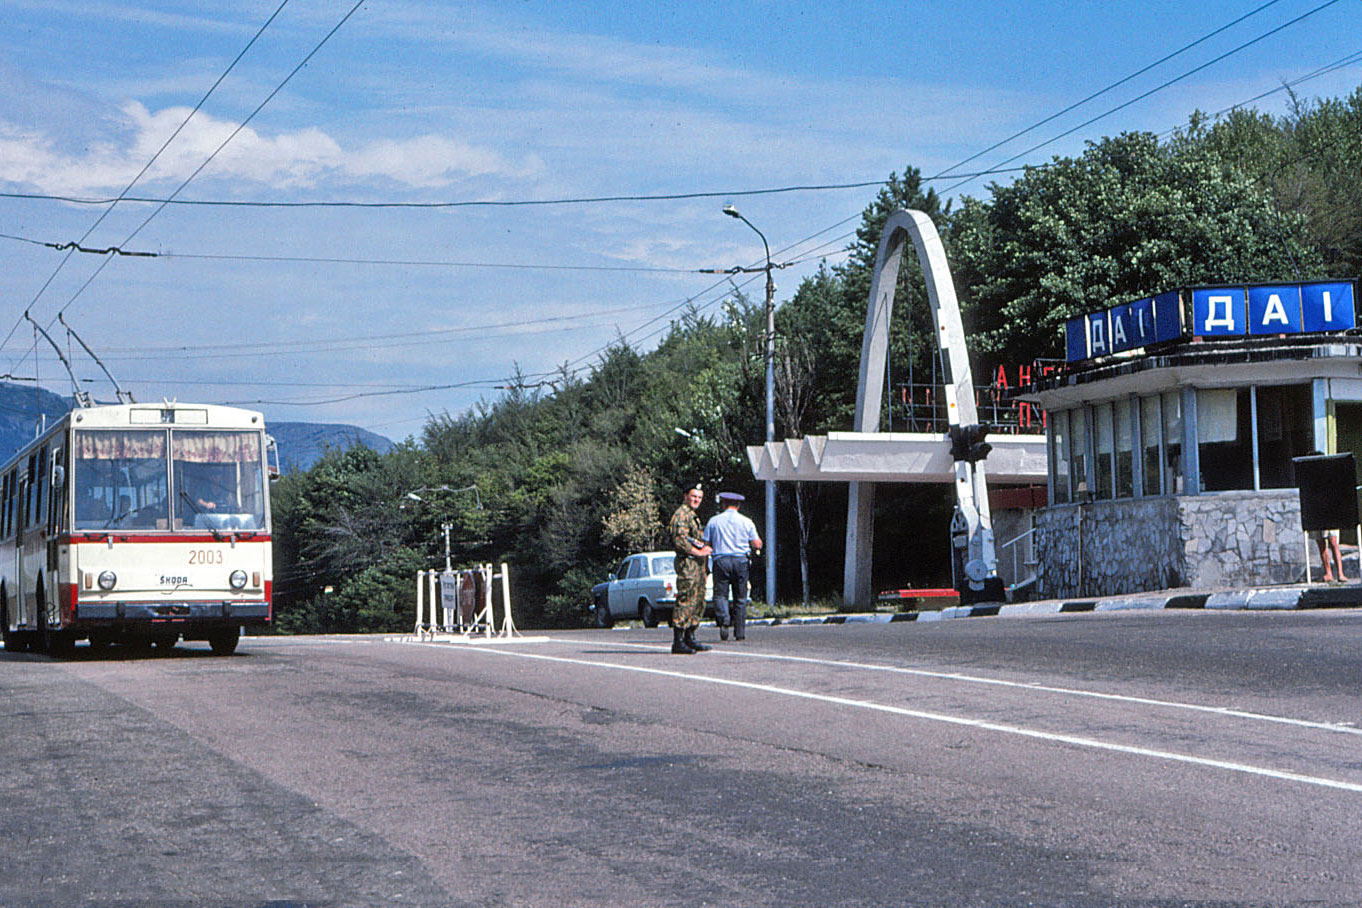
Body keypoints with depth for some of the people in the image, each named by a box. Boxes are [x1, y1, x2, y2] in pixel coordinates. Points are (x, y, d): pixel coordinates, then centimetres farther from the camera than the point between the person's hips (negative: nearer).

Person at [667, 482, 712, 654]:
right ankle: (678, 642, -14)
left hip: (698, 564, 11)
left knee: (698, 603, 13)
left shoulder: (693, 516, 22)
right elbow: (679, 540, -21)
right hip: (687, 563, -11)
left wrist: (705, 548, 12)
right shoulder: (681, 514, -11)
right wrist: (699, 552, -16)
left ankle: (690, 638, 20)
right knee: (685, 602, -13)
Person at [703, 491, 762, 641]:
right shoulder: (746, 522, 6)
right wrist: (759, 542, 27)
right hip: (741, 561, 1)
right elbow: (757, 545, 3)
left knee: (720, 594, 1)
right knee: (740, 597, 7)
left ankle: (723, 618, -27)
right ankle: (740, 631, 6)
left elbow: (705, 544, 4)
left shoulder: (714, 521, 7)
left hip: (721, 560, -1)